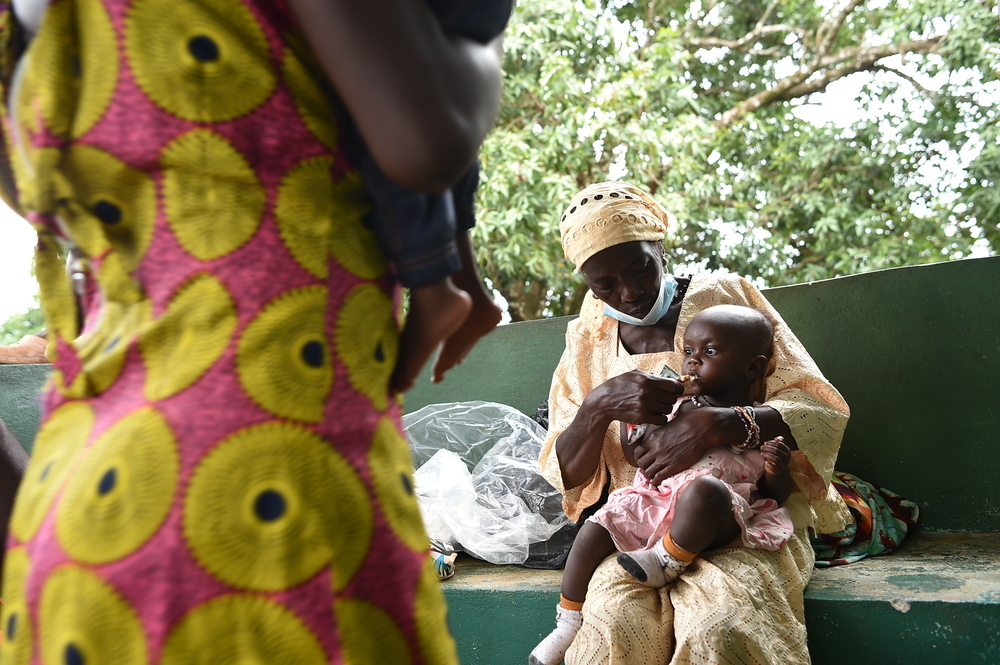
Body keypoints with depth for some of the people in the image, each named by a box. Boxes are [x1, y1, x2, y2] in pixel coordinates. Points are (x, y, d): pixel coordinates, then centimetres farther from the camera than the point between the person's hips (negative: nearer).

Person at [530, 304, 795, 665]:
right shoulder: (679, 405, 18)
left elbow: (777, 492, 10)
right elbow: (634, 456, 18)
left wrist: (777, 470, -12)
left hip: (717, 520, -4)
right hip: (654, 502, 4)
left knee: (704, 489, -37)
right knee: (594, 530, -12)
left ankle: (668, 560, -16)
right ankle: (567, 626, 4)